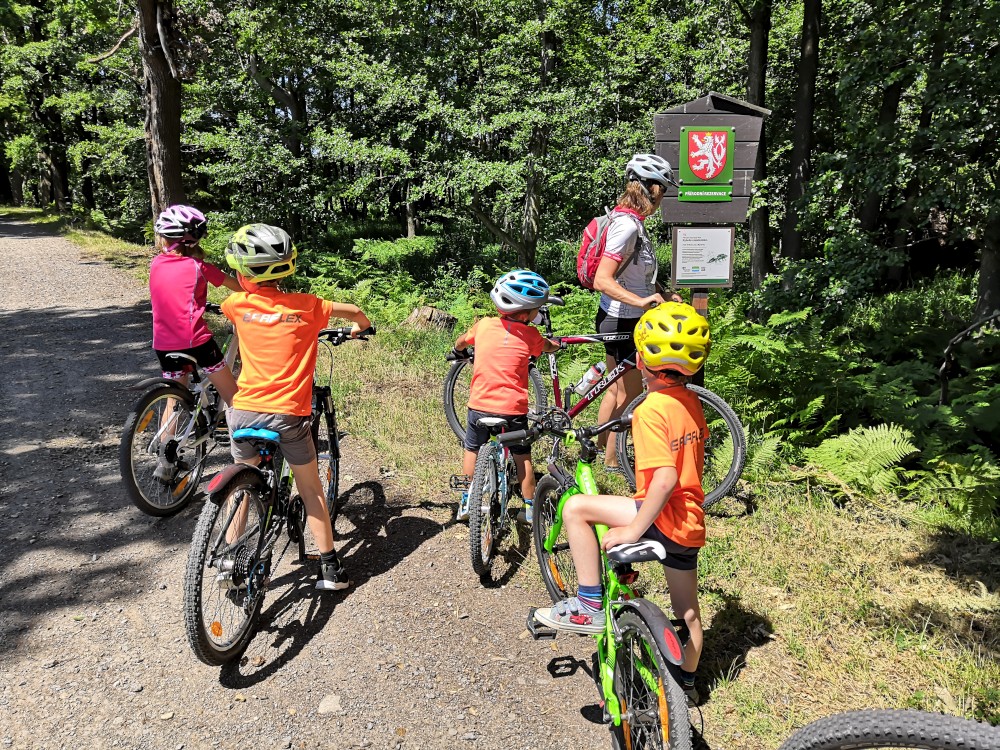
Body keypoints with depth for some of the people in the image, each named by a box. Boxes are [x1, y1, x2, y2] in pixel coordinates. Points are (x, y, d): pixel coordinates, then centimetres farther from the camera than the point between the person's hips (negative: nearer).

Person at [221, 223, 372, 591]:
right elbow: (354, 311, 10)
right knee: (311, 489, 14)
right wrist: (360, 327, 34)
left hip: (246, 410, 1)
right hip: (290, 415, -1)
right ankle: (329, 567, 19)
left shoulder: (238, 305, -2)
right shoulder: (306, 306, -4)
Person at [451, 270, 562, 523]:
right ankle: (530, 508, 20)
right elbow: (548, 346, 16)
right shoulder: (530, 336, -7)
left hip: (480, 405, 2)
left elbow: (460, 342, 18)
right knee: (522, 457, 15)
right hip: (513, 408, -2)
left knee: (472, 449, 21)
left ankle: (466, 503, 26)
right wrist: (557, 343, 38)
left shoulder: (484, 325, -2)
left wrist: (458, 350, 41)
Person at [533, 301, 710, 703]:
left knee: (576, 508, -12)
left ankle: (590, 606, -6)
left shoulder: (652, 408, -20)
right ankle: (686, 684, 45)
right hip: (692, 519, 9)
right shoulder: (691, 401, 5)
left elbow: (665, 478, -29)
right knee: (686, 608, 24)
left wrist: (634, 529, -25)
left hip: (665, 517, -9)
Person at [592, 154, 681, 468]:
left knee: (616, 389, 22)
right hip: (623, 322, -10)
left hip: (618, 319, 10)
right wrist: (641, 301, -40)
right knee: (630, 395, 4)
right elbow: (602, 280, -30)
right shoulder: (627, 226, -22)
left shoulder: (628, 220, 9)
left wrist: (662, 296, 20)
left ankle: (600, 449, 37)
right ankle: (612, 461, 19)